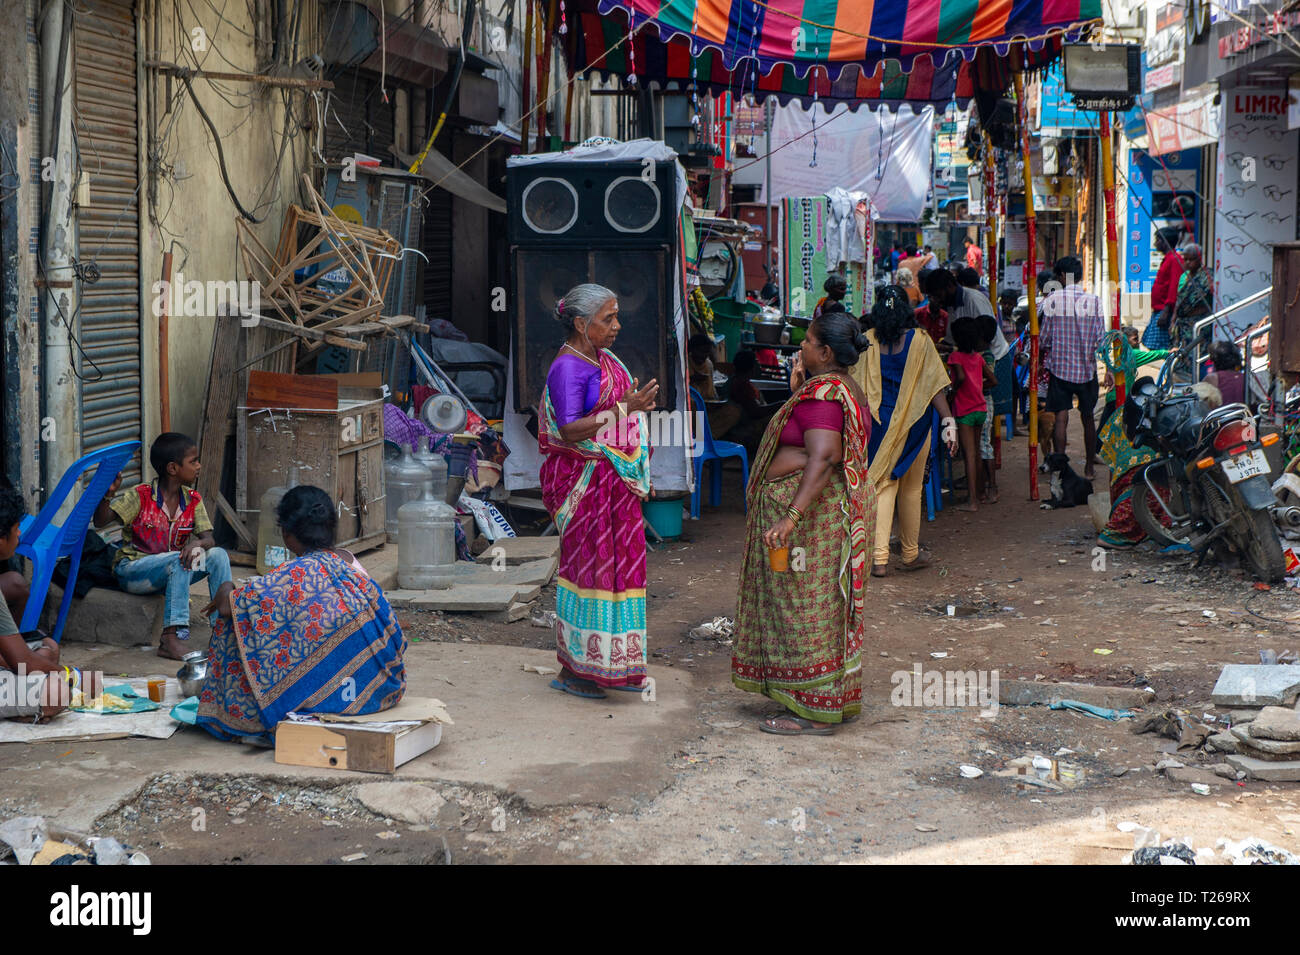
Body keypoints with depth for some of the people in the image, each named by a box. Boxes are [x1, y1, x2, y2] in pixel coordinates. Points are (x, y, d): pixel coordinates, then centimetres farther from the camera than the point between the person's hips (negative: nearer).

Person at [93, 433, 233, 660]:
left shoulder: (193, 500, 3)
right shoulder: (140, 496, -11)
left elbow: (209, 539, -6)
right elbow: (100, 521, -19)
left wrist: (197, 542, -30)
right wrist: (109, 493, -38)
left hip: (171, 573, 5)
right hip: (131, 571, -5)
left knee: (218, 555, -17)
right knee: (180, 560, -33)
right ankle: (172, 636, -36)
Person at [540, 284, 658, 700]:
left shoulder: (603, 360, 14)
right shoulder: (568, 367, -15)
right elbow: (568, 431, -24)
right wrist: (623, 408, -28)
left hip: (616, 481, 9)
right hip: (586, 482, -9)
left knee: (616, 564, 11)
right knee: (587, 566, -5)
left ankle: (604, 664, 19)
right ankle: (570, 670, 3)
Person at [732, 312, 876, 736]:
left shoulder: (821, 394, -18)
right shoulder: (847, 389, 14)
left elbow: (823, 458, -29)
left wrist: (791, 517, -36)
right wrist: (797, 390, 13)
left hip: (813, 509, -11)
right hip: (841, 506, 11)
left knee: (806, 606, -4)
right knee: (825, 606, 16)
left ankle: (815, 711, 1)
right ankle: (836, 701, 24)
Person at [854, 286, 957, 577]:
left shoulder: (868, 341, -4)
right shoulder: (920, 340, -7)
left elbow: (857, 387, -2)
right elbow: (935, 386, -11)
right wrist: (948, 423, -9)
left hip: (879, 423, 1)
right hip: (914, 424, -1)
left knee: (882, 486, 4)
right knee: (911, 489, 13)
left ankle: (879, 557, -6)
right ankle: (911, 554, 25)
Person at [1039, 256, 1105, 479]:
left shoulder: (1052, 300, -8)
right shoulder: (1094, 300, -4)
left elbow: (1045, 338, -5)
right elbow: (1100, 337, -2)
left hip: (1060, 366, -2)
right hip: (1087, 368, 2)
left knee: (1060, 418, -1)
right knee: (1088, 418, 13)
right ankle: (1089, 468, 21)